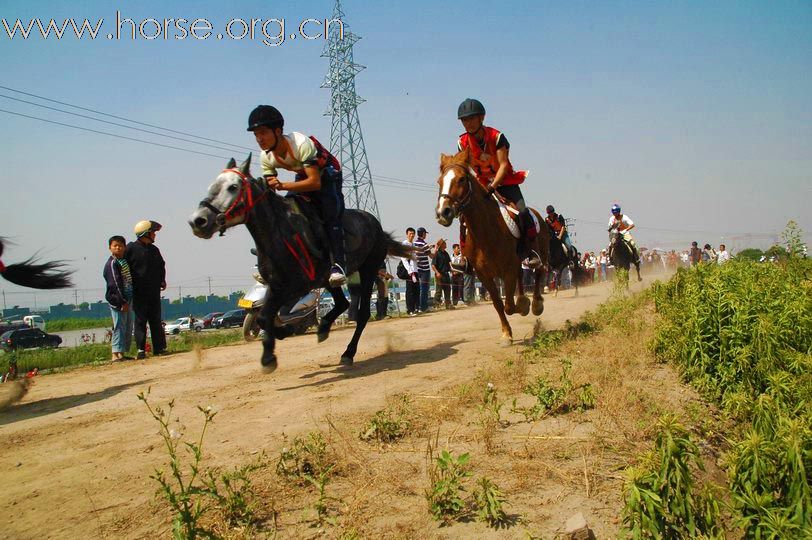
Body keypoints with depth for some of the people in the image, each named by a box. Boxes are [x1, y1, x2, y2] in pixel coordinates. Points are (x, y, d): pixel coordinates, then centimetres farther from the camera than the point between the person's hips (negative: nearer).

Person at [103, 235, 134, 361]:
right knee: (119, 326, -9)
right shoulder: (112, 264, -12)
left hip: (127, 299, 8)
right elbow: (115, 284, -17)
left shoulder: (125, 261, 13)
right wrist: (123, 302, -20)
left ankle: (122, 353, 16)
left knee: (128, 327, 10)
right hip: (117, 300, -8)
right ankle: (116, 354, -7)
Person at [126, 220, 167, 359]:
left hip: (154, 291, 6)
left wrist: (162, 280, 12)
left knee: (156, 320, 7)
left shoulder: (154, 249, 16)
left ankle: (159, 348, 11)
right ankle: (141, 349, 1)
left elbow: (161, 265, 26)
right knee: (140, 320, -3)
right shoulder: (131, 248, -4)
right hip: (139, 292, -6)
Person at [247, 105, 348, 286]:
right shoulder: (266, 156, -16)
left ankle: (338, 263, -29)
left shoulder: (301, 143, -37)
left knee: (331, 214, -27)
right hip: (303, 176, 7)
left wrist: (282, 186, -49)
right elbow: (270, 189, -7)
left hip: (327, 174, -7)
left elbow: (315, 182, -41)